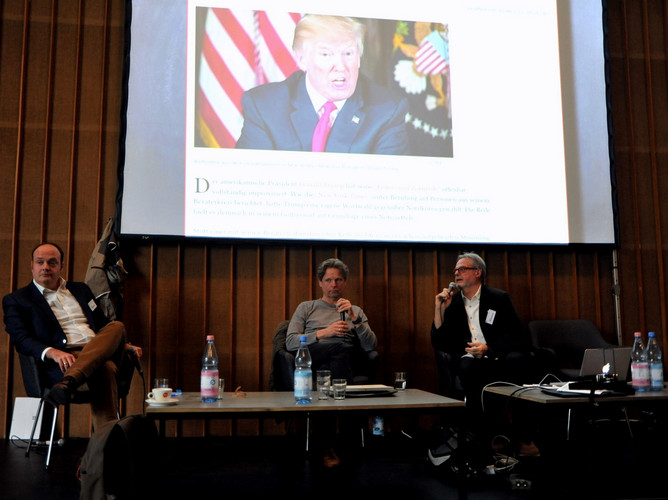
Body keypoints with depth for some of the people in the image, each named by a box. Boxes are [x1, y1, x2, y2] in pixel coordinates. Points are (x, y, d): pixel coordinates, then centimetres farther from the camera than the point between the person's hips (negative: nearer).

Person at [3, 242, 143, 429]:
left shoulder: (80, 289, 29)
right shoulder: (15, 300, 14)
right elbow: (21, 340, -1)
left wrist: (123, 344, 8)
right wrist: (52, 352, -23)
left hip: (98, 352, 5)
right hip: (63, 361, -5)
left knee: (117, 326, -32)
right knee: (104, 369, -38)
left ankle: (68, 383, -48)